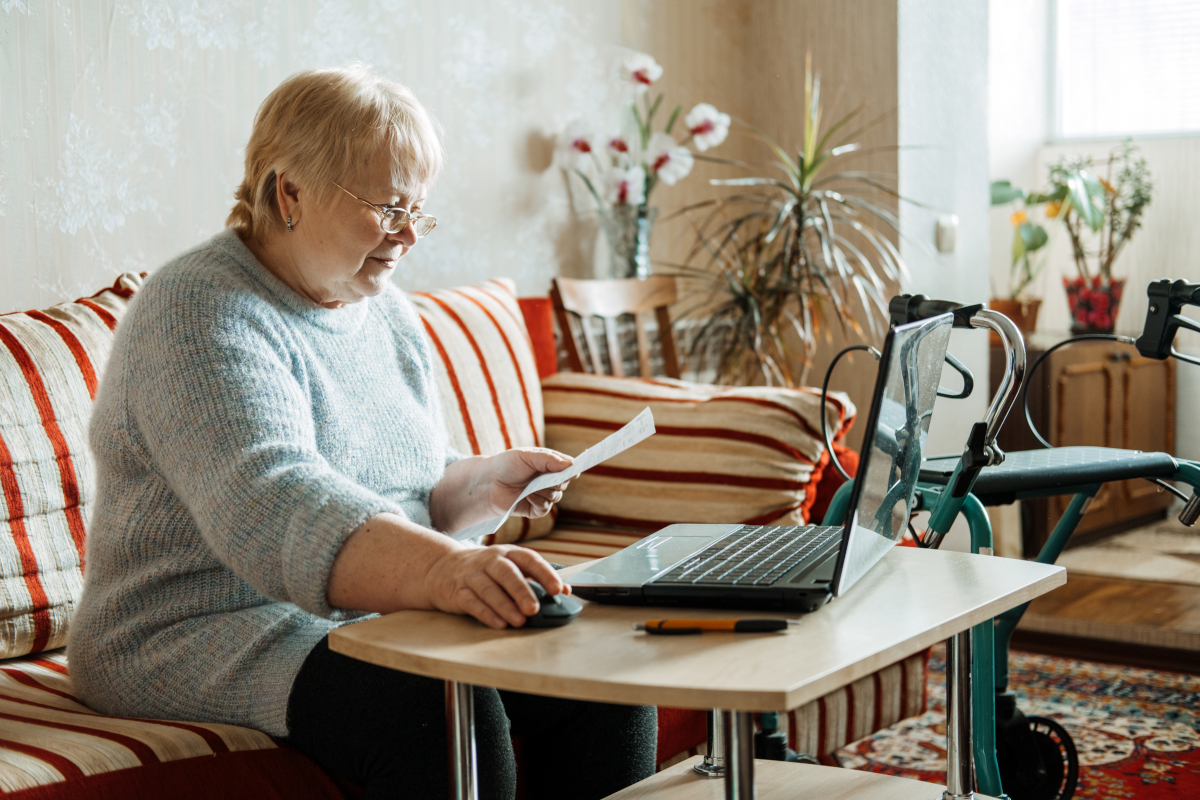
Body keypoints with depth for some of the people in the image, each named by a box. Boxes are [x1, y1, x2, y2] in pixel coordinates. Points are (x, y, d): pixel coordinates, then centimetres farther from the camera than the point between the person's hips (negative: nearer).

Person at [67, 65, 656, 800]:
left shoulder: (388, 313, 12)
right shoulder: (200, 317, -17)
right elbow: (273, 512, -33)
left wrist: (484, 482, 0)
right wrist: (441, 570, -48)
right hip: (214, 632, -8)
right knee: (439, 704, -33)